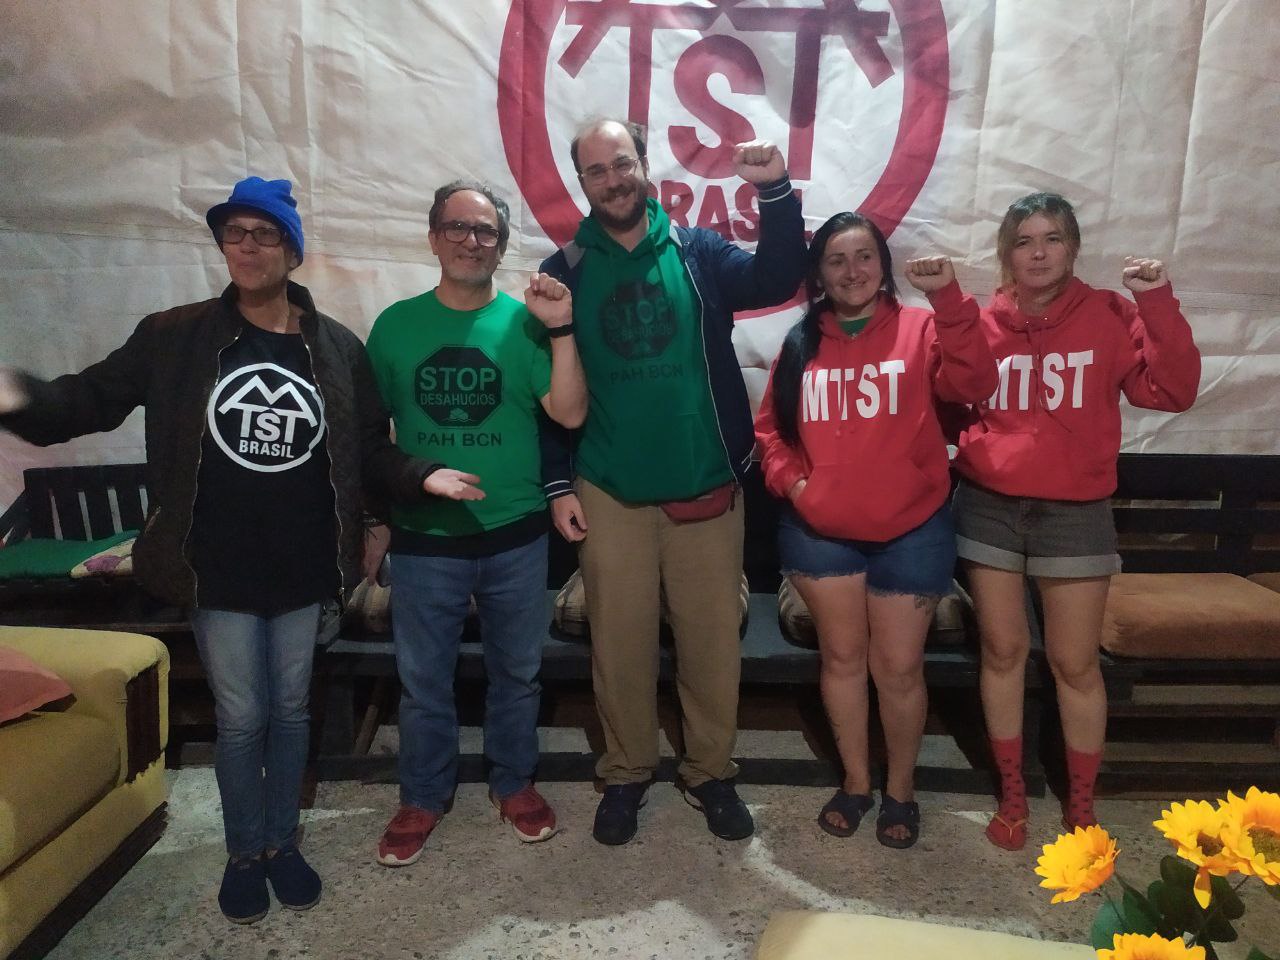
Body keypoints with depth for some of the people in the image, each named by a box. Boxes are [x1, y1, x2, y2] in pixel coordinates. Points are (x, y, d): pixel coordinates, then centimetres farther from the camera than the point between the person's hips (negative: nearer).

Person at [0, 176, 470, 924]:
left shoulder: (338, 349, -1)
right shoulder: (176, 337, -3)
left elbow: (368, 451, 2)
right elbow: (91, 399, -3)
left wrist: (420, 476, -16)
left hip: (302, 568, 1)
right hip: (220, 570, -1)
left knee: (289, 710, 15)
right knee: (240, 718, 10)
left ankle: (283, 841, 36)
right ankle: (245, 852, 33)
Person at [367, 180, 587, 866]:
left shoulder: (524, 322, -2)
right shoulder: (396, 324, 0)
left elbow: (569, 413, -11)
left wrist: (561, 329, -21)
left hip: (515, 536, 0)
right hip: (423, 539, 0)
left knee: (516, 671, 16)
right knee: (422, 679, 13)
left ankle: (513, 783, 38)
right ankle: (423, 796, 35)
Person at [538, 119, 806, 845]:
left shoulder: (698, 252, 2)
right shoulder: (565, 272, 3)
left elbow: (778, 281, -14)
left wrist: (776, 192, -27)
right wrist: (558, 485, -1)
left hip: (707, 489, 0)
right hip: (609, 494, 0)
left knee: (713, 638, 10)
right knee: (621, 642, 10)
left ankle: (711, 772, 30)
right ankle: (626, 773, 30)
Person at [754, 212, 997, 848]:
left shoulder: (921, 330, -3)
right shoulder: (800, 345, 6)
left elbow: (974, 385, -19)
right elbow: (769, 426, 10)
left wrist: (948, 298, -28)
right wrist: (789, 479, -7)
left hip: (910, 532, -2)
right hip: (820, 531, 2)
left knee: (899, 668, 8)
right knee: (841, 658, 13)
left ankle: (901, 789, 30)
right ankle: (855, 782, 33)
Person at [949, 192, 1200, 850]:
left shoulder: (1110, 316, -2)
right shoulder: (981, 323, 2)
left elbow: (1171, 391, -11)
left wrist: (1159, 303, -20)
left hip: (1076, 512, -1)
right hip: (989, 508, 1)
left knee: (1075, 664, 7)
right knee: (1002, 652, 9)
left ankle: (1081, 805, 27)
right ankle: (1012, 795, 27)